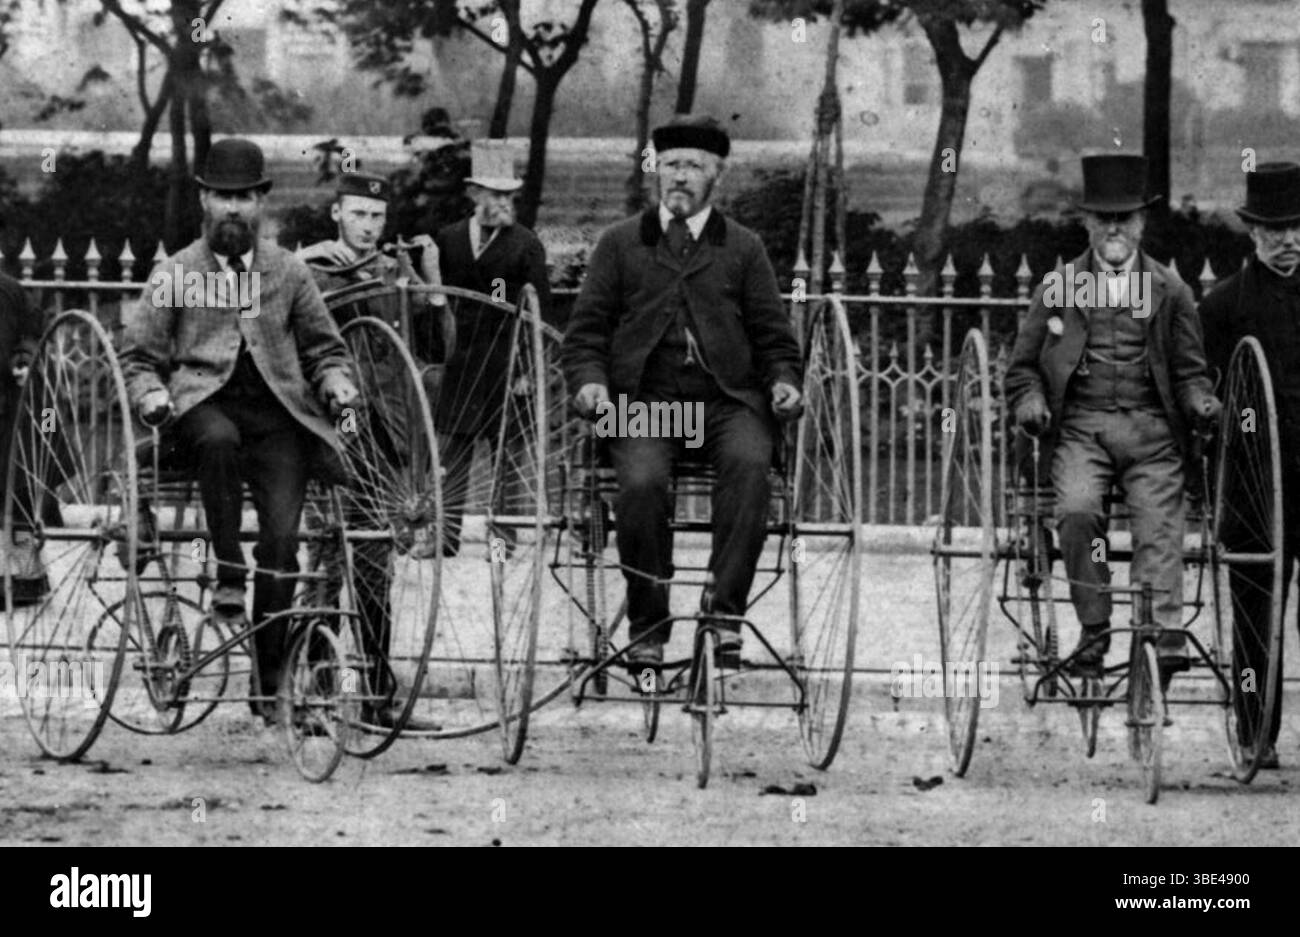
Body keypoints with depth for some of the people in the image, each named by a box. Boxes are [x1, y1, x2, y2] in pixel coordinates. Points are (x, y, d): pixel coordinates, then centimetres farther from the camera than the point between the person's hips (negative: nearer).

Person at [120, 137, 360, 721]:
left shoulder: (288, 273, 15)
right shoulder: (174, 274, 11)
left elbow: (324, 348, 24)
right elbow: (138, 357, 12)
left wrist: (336, 382, 2)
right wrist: (152, 396, -9)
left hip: (276, 414, 2)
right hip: (202, 402, -2)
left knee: (282, 536, -15)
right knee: (219, 440, -40)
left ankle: (267, 681, -7)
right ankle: (228, 572, -27)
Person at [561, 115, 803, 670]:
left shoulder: (742, 249, 18)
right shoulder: (620, 244, 17)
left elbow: (774, 338, 17)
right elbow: (585, 331, 14)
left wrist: (784, 382, -3)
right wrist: (590, 380, -6)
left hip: (727, 398, 0)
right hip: (646, 396, 0)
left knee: (749, 465, -33)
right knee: (641, 483, -31)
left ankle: (725, 609, -32)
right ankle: (647, 625, -18)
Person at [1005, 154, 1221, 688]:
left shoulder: (1170, 292, 16)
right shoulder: (1057, 288, 15)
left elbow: (1189, 371, 17)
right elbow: (1023, 367, 19)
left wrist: (1201, 401, -5)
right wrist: (1031, 401, -3)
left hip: (1151, 428, 0)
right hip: (1080, 426, 0)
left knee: (1159, 524, -19)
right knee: (1077, 511, -26)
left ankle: (1165, 636, -31)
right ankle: (1094, 631, -19)